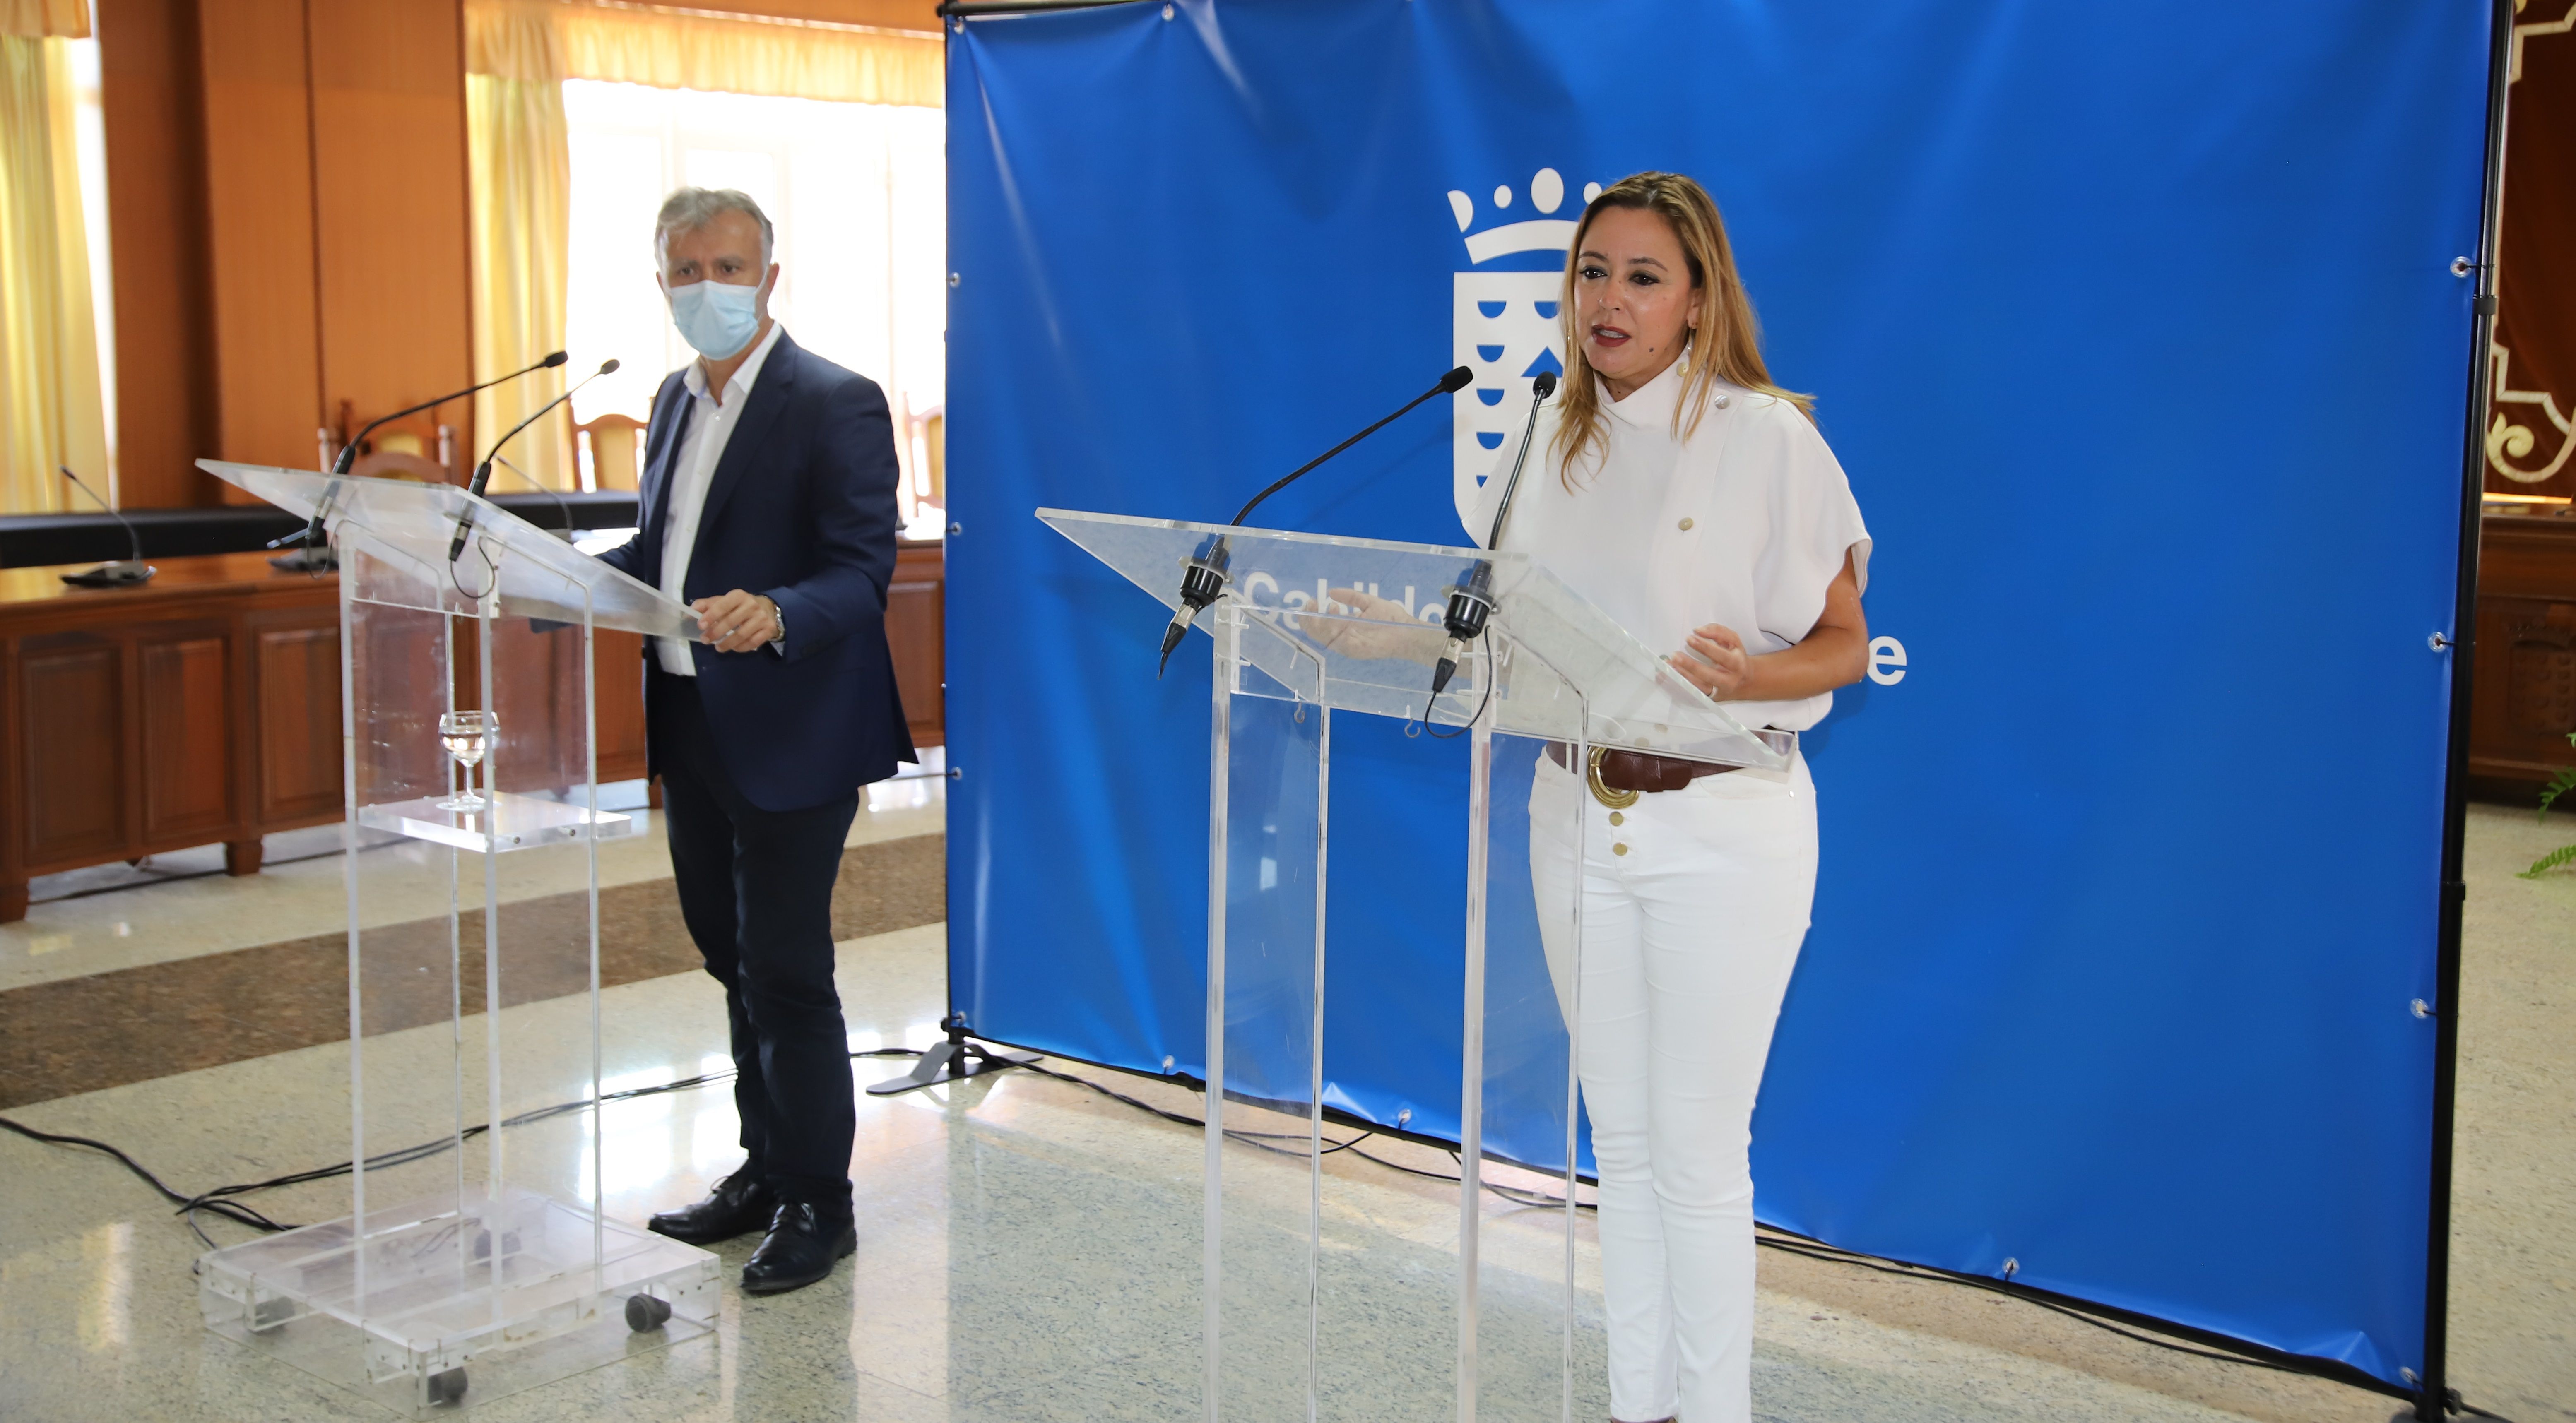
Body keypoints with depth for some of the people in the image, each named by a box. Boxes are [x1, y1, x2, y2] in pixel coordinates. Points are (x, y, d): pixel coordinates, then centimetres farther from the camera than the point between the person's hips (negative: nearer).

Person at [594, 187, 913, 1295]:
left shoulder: (836, 405, -12)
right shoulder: (677, 401, 13)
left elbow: (863, 571, -18)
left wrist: (775, 615, -36)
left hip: (789, 735, -8)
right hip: (690, 732, 8)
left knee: (785, 973, -2)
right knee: (733, 962, 17)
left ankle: (817, 1204, 12)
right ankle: (766, 1171, 31)